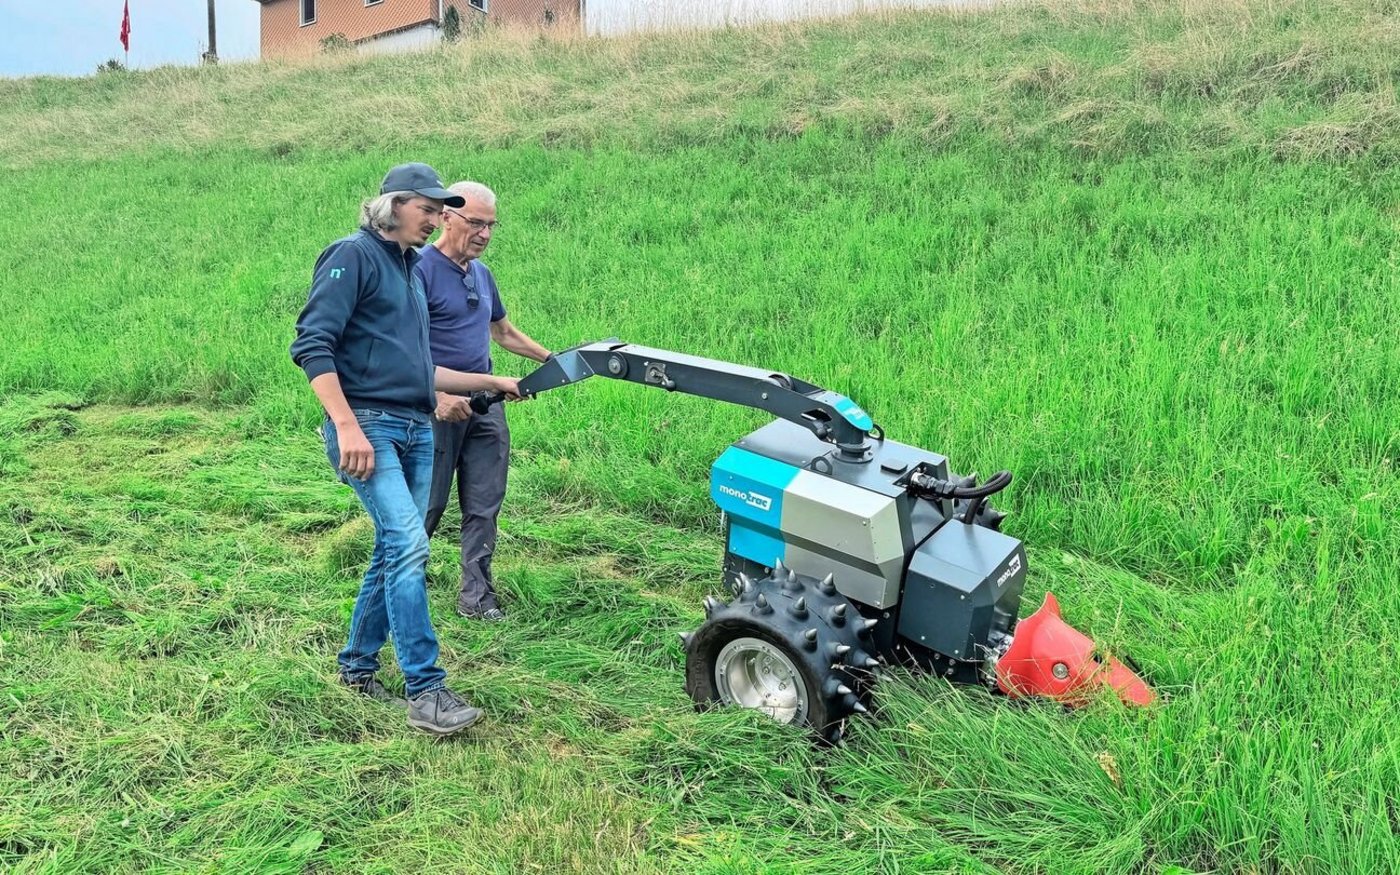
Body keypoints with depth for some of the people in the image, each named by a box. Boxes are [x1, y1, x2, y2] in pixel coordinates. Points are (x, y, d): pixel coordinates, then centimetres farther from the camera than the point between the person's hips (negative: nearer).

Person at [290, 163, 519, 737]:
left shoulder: (411, 270, 22)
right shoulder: (354, 255, -3)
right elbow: (311, 345, -14)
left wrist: (490, 382, 25)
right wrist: (347, 426, -22)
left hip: (417, 431, 9)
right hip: (368, 425, -8)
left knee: (396, 552, 9)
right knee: (408, 543, -18)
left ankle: (358, 665, 25)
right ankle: (426, 692, -17)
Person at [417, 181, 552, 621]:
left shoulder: (481, 273, 15)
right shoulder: (421, 269, -11)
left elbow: (504, 332, 28)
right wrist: (437, 395, -27)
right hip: (439, 408, -7)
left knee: (484, 506, 7)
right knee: (428, 505, 2)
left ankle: (476, 596, 16)